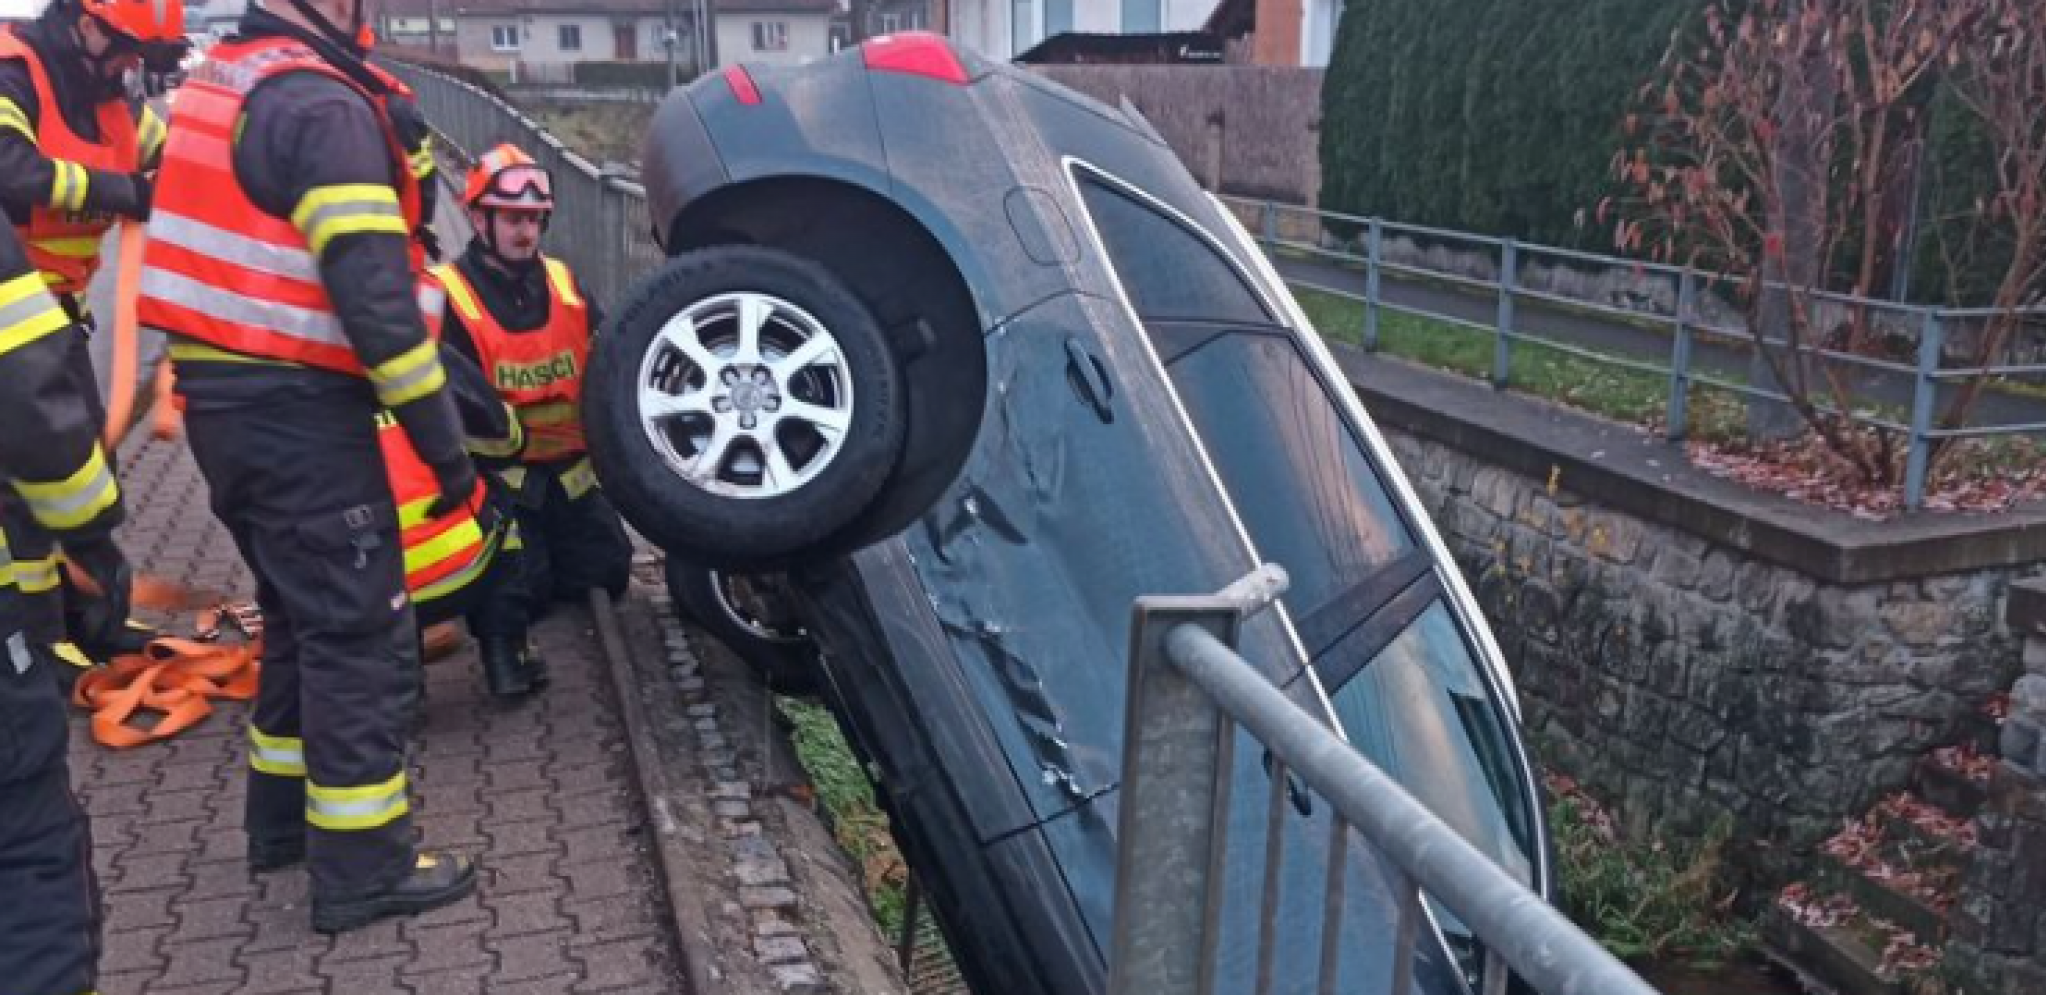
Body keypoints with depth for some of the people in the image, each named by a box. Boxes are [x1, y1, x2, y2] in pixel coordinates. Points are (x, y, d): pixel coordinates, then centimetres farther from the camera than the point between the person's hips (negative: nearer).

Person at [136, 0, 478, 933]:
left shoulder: (218, 85, 14)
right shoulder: (324, 106, -15)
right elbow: (373, 297, -21)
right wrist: (444, 441, -17)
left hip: (221, 400, 9)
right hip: (296, 411, -9)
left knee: (302, 613, 21)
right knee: (361, 633, -1)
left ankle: (282, 818, 32)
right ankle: (363, 866, 7)